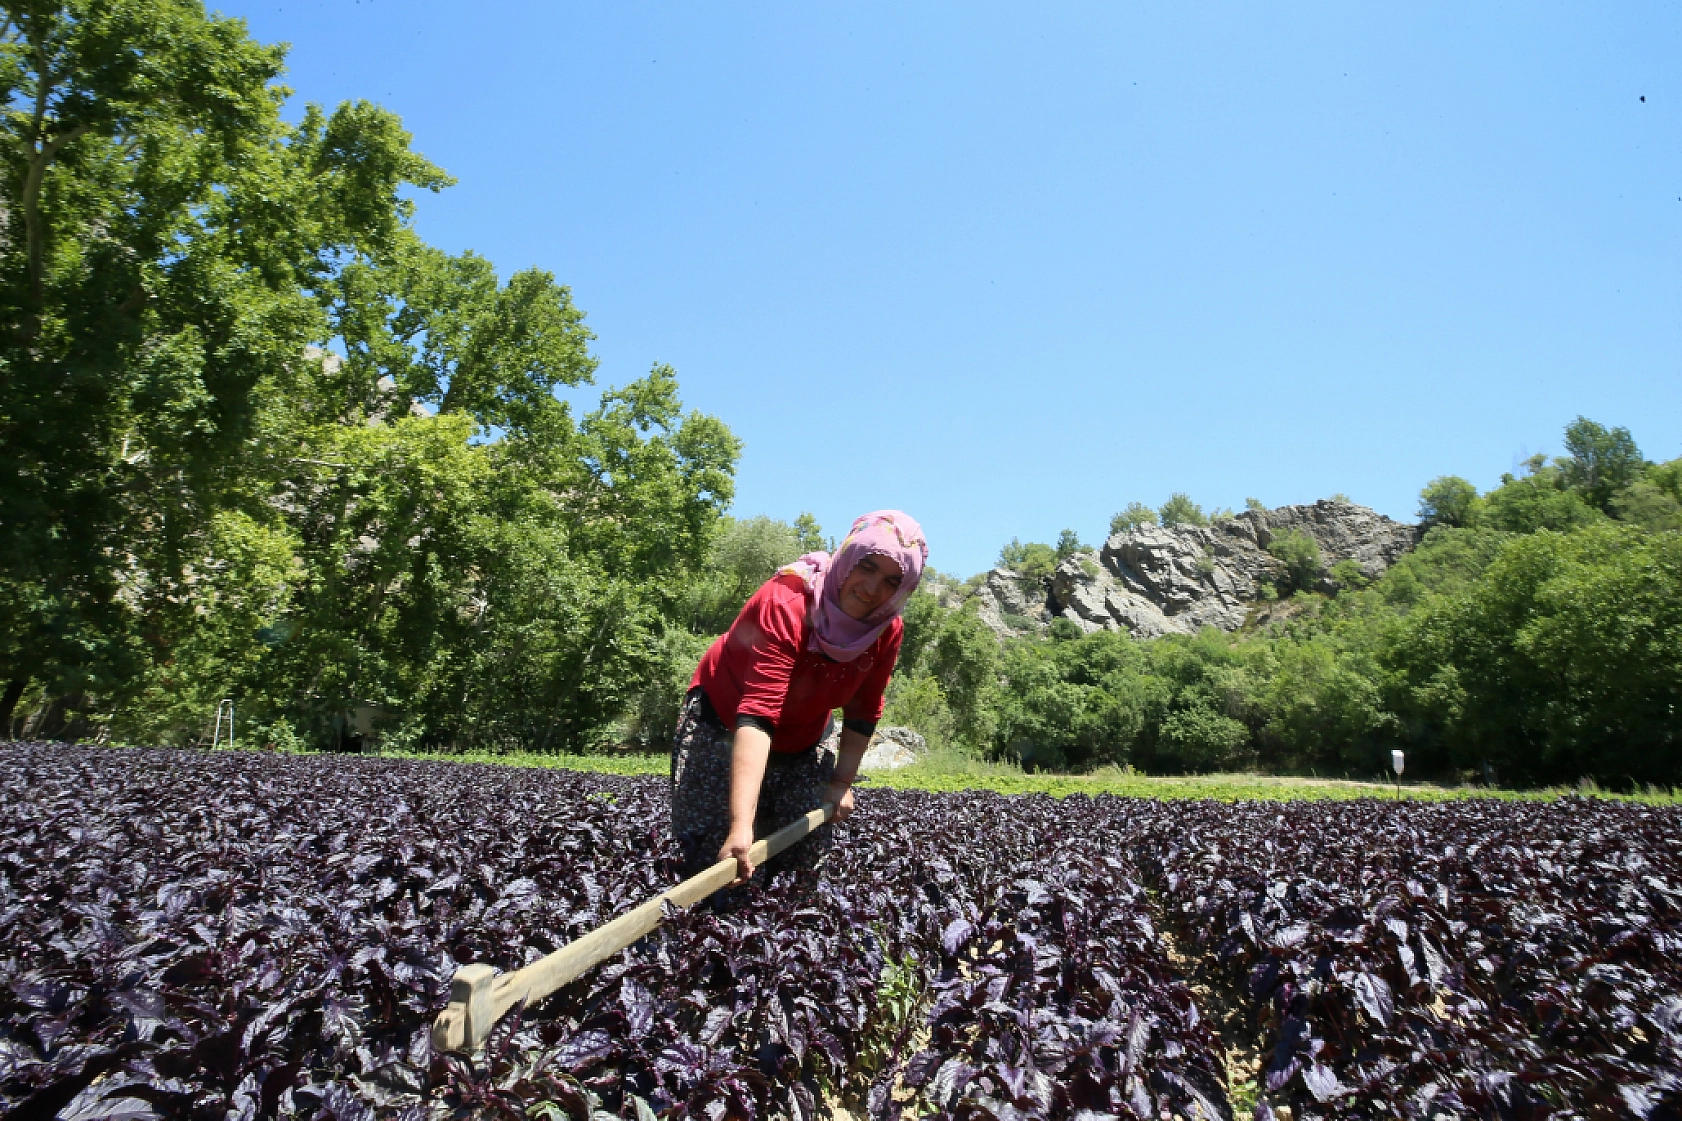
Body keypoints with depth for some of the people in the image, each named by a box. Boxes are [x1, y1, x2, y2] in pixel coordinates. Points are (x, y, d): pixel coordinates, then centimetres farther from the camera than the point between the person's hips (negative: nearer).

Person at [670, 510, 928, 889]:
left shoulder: (887, 630, -19)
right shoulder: (784, 605, -37)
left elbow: (862, 713, -2)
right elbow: (756, 718, -48)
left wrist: (842, 780, -6)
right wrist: (741, 825, -56)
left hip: (807, 738, 5)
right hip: (724, 724, -5)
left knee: (803, 862, 4)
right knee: (717, 863, -8)